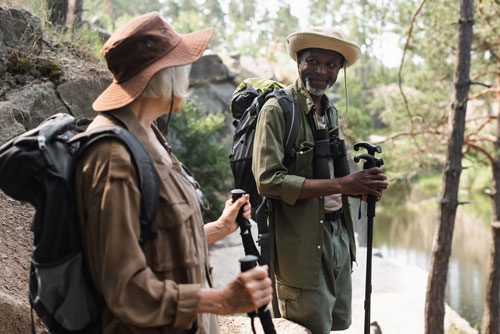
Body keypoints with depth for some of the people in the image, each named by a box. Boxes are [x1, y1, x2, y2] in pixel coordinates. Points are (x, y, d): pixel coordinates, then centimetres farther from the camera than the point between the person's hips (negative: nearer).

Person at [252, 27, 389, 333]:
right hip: (303, 245, -8)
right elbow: (268, 180, -22)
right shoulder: (278, 109, -12)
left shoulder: (330, 112, 13)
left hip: (338, 236, 8)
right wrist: (342, 184, -23)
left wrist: (363, 187, -1)